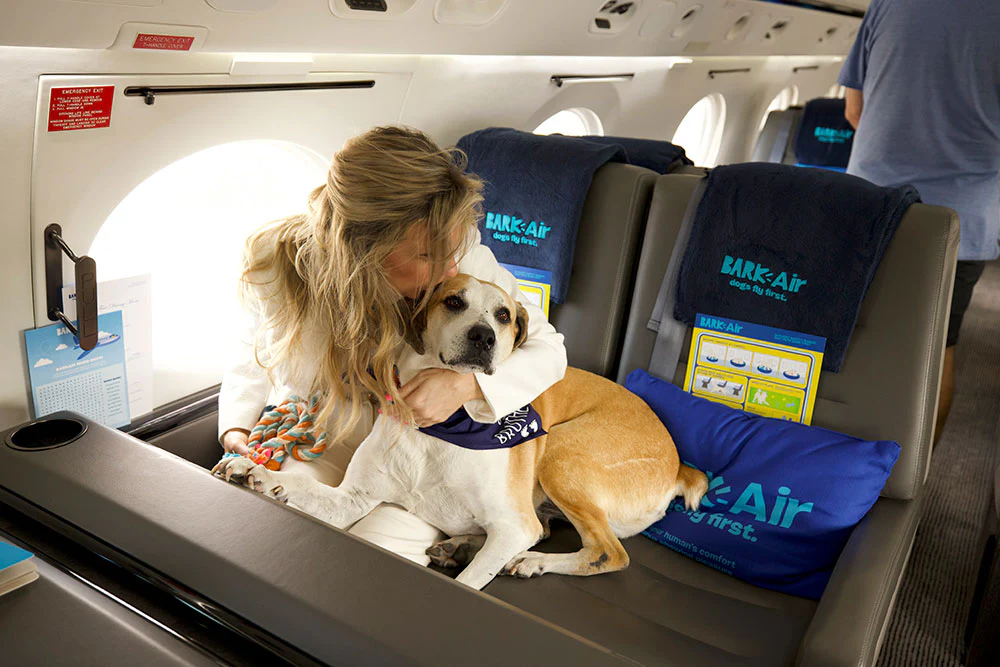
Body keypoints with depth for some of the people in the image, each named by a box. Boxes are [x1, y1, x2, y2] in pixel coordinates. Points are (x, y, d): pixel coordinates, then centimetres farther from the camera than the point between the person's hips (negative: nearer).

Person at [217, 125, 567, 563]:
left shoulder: (462, 257, -23)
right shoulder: (273, 264, -17)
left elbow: (546, 347, -12)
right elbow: (255, 345, 8)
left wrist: (466, 385, -30)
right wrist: (238, 428, -6)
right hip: (309, 444, 2)